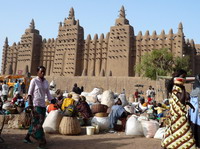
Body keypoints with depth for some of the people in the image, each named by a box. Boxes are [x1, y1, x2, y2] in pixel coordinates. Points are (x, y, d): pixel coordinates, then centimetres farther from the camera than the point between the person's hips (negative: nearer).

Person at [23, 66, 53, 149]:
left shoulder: (46, 82, 10)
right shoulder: (34, 81, -5)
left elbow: (48, 94, 11)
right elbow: (30, 93, -7)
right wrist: (30, 104, -17)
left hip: (43, 105, 6)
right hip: (35, 104, -6)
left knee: (35, 122, 13)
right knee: (38, 123, -8)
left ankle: (27, 137, 30)